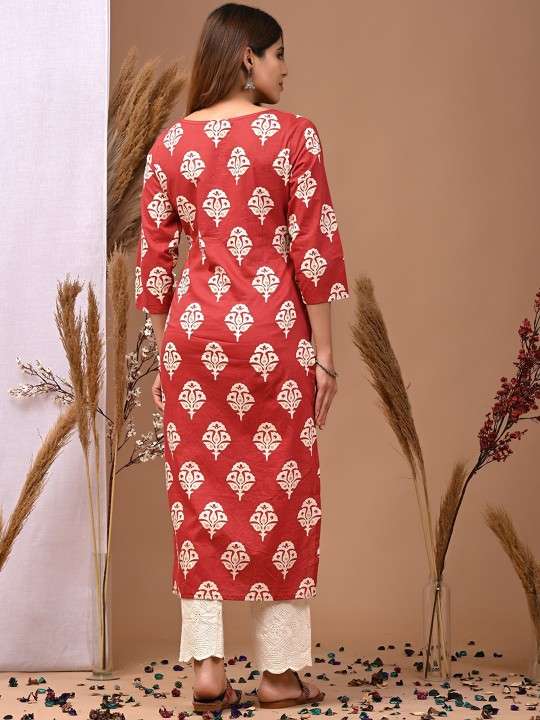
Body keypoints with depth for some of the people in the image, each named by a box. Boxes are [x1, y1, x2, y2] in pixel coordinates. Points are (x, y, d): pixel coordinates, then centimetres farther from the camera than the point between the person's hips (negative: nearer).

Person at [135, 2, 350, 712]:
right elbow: (314, 248, -7)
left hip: (194, 328, 3)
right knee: (280, 492, 6)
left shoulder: (171, 141, 7)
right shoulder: (293, 133, -3)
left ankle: (207, 665, 8)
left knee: (201, 493, 8)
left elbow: (155, 255, 7)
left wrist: (164, 355, 14)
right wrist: (324, 351, -1)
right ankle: (280, 671, 13)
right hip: (273, 327, -3)